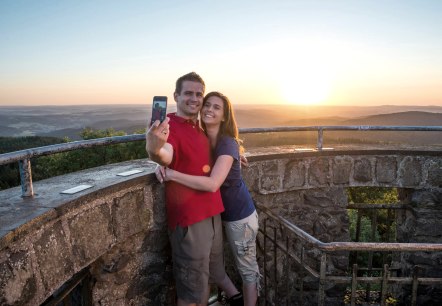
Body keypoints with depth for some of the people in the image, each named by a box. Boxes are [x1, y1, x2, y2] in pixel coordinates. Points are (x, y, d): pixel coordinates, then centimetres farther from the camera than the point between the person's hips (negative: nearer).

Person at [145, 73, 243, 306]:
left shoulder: (199, 128, 9)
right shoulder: (169, 126, -16)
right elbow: (167, 155, -38)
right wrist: (156, 151, -61)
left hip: (211, 212, 8)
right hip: (188, 218, -7)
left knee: (215, 268, 29)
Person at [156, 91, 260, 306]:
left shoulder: (228, 144, -25)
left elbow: (212, 184, -37)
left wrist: (171, 174, -36)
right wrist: (163, 166, -24)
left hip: (239, 215, -7)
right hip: (218, 212, 8)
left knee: (247, 268, 10)